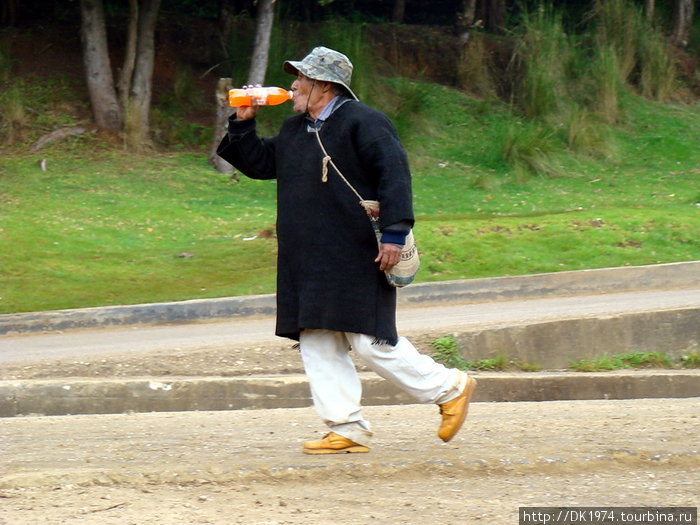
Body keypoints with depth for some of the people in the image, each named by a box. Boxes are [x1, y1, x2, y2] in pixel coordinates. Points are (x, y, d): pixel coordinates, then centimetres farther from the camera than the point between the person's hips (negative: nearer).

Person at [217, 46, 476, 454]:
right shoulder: (295, 130, 17)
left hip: (357, 260, -9)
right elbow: (258, 163, 27)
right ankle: (348, 430, 7)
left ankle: (450, 389, 9)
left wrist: (395, 233, -22)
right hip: (309, 264, 9)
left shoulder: (363, 122, -9)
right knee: (317, 344, 3)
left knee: (370, 342, -9)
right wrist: (243, 124, 12)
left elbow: (395, 174, -15)